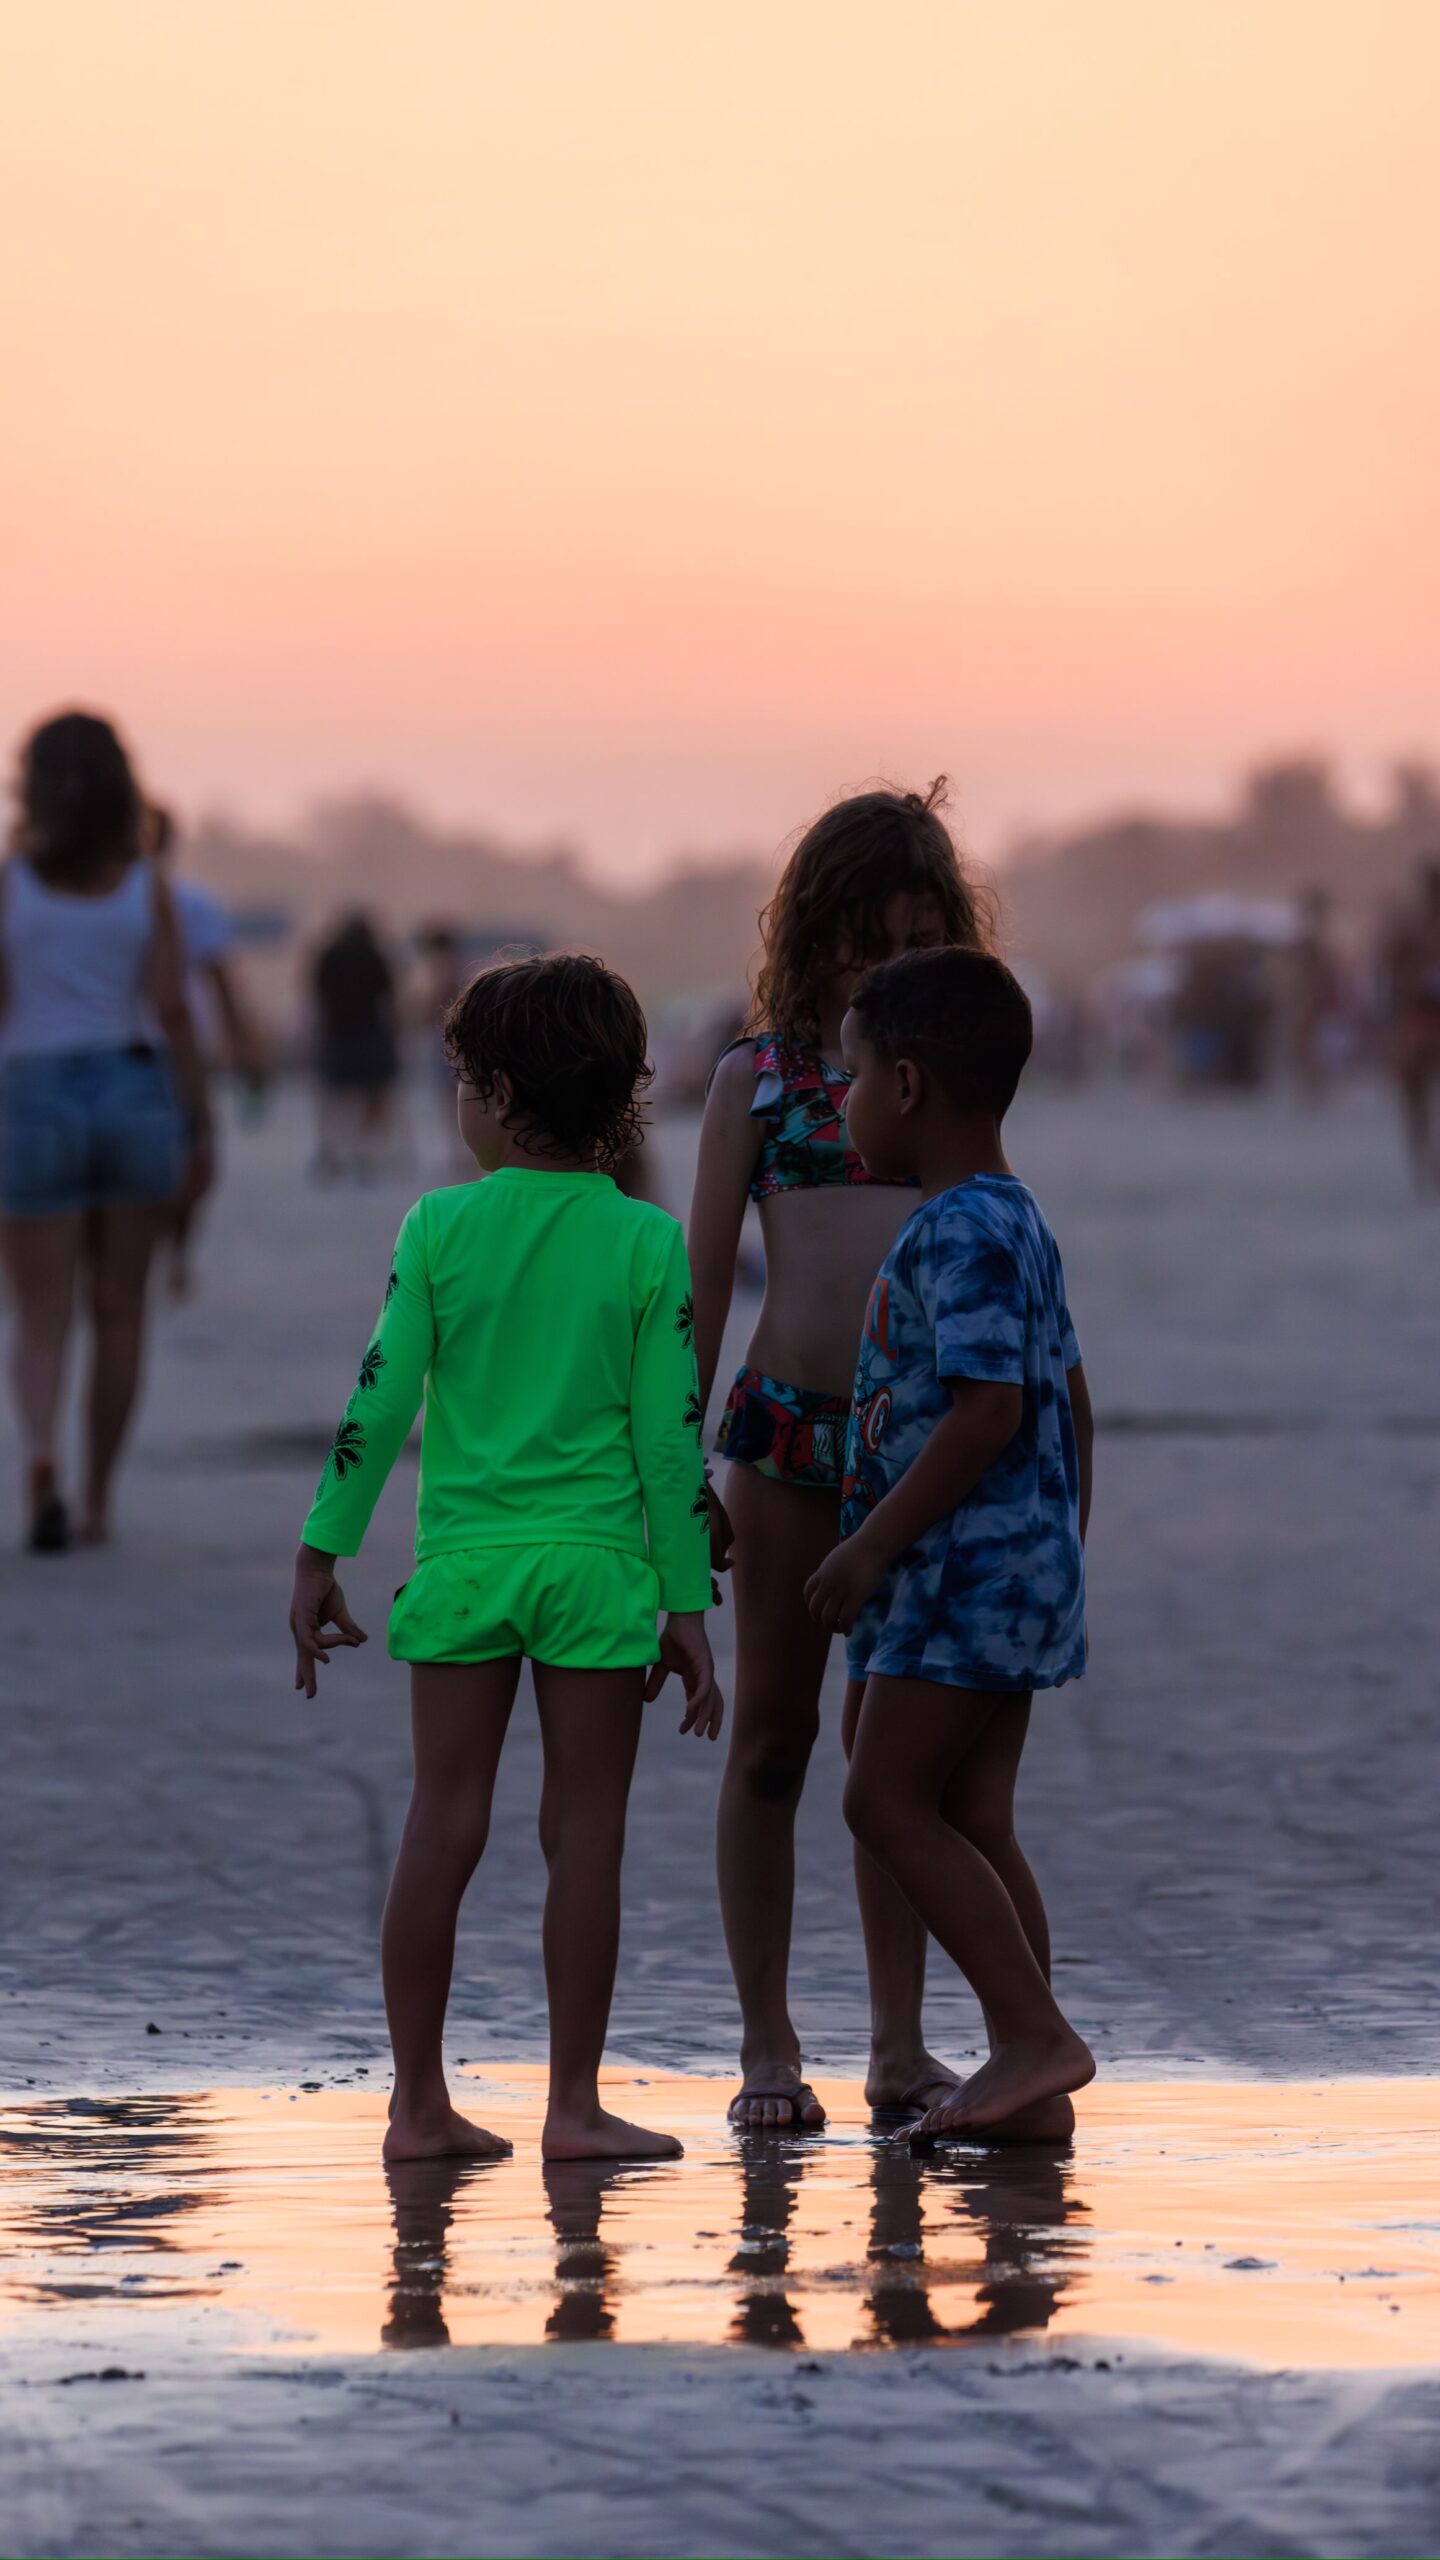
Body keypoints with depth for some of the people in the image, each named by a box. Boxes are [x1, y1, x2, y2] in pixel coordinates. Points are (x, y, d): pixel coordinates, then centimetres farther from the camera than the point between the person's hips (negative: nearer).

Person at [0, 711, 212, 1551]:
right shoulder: (146, 886, -2)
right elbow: (173, 1010, -7)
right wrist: (202, 1131, -2)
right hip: (135, 1094, 1)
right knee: (120, 1310, 14)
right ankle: (98, 1500, 17)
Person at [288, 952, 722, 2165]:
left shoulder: (440, 1228, -1)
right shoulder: (647, 1243, -2)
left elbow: (380, 1400, -2)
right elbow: (670, 1435, -3)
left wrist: (322, 1554, 5)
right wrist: (688, 1601, 1)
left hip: (464, 1556, 1)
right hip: (596, 1561, -1)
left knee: (443, 1825, 5)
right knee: (585, 1831, 3)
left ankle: (420, 2101, 8)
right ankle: (574, 2103, 4)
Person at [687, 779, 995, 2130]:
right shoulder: (756, 1077, 5)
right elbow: (702, 1281, 5)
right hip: (791, 1424, -2)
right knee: (773, 1737, 5)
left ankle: (899, 2044, 13)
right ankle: (767, 2044, 11)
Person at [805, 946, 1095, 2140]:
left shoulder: (958, 1234, -17)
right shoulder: (1020, 1223, 16)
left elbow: (988, 1409, -25)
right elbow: (1070, 1401, 21)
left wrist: (873, 1546, -20)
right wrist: (1068, 1557, 26)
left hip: (966, 1563, -10)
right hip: (1017, 1563, 10)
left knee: (889, 1800, -8)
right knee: (975, 1820, 9)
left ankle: (1038, 2033, -11)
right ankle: (1030, 2084, 9)